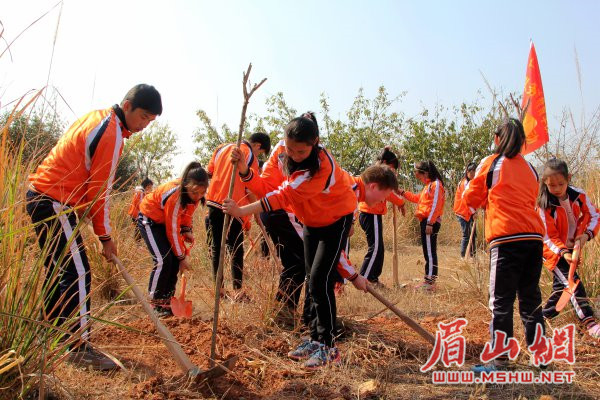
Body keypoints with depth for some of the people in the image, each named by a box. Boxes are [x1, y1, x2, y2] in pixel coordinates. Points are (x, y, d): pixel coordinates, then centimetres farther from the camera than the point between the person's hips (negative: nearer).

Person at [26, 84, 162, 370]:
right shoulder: (112, 134, -17)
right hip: (55, 203, -10)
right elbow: (100, 190, -16)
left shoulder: (97, 118, 13)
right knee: (78, 274, -9)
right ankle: (79, 348, -4)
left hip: (41, 195, 10)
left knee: (58, 270, 18)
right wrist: (105, 236, -7)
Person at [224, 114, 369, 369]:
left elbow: (285, 195, -39)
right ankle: (315, 339, 22)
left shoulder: (323, 165, -34)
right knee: (313, 280, 10)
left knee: (320, 281, -14)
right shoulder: (281, 155, -12)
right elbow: (267, 187, -17)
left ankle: (327, 347, -1)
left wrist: (244, 211, -43)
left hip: (336, 219, -7)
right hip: (311, 221, 7)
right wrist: (245, 171, -34)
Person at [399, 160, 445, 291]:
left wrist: (430, 223, -21)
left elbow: (435, 205, -17)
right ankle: (428, 279, 17)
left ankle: (430, 281, -5)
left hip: (430, 222, -10)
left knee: (430, 252, -8)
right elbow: (418, 198, 30)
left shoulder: (436, 184, -9)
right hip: (426, 221, 10)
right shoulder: (429, 185, 21)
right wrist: (403, 193, 23)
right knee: (428, 252, 11)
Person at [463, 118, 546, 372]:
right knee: (531, 298, 17)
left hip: (506, 239, -6)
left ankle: (499, 362, -1)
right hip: (534, 237, 6)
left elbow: (471, 199, 7)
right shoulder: (530, 169, 18)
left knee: (501, 301, -2)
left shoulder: (490, 163, 3)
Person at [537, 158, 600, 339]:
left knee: (561, 283, 16)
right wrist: (563, 252, -32)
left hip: (572, 248, 5)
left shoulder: (579, 196, -11)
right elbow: (548, 237, -18)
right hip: (554, 250, -5)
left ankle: (547, 312, 35)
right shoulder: (544, 205, -21)